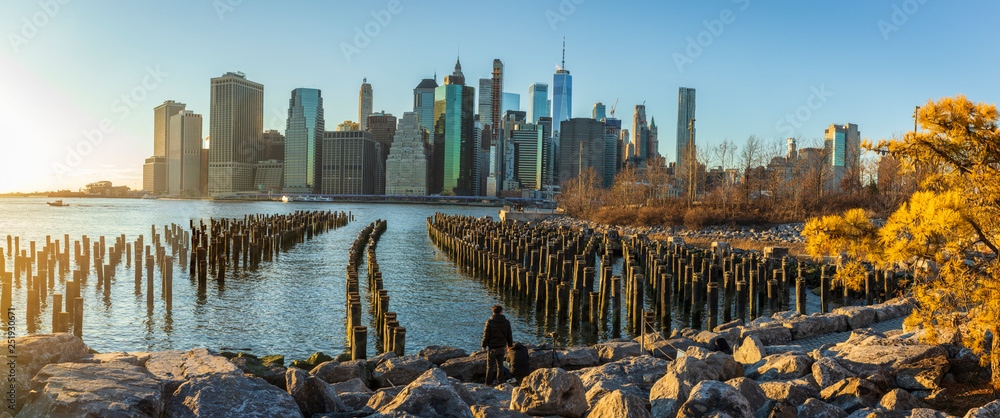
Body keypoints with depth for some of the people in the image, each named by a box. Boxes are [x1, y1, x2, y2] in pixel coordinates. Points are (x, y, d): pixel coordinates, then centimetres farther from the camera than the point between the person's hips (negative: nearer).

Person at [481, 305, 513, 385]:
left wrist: (484, 345, 4)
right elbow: (509, 336, 4)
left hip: (492, 347, -3)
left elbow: (486, 335, -10)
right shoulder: (506, 322, -4)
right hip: (502, 347, 3)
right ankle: (499, 380, 22)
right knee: (500, 364, 16)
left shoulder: (490, 322, -15)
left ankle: (489, 382, 8)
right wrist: (509, 345, 17)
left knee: (490, 365, 5)